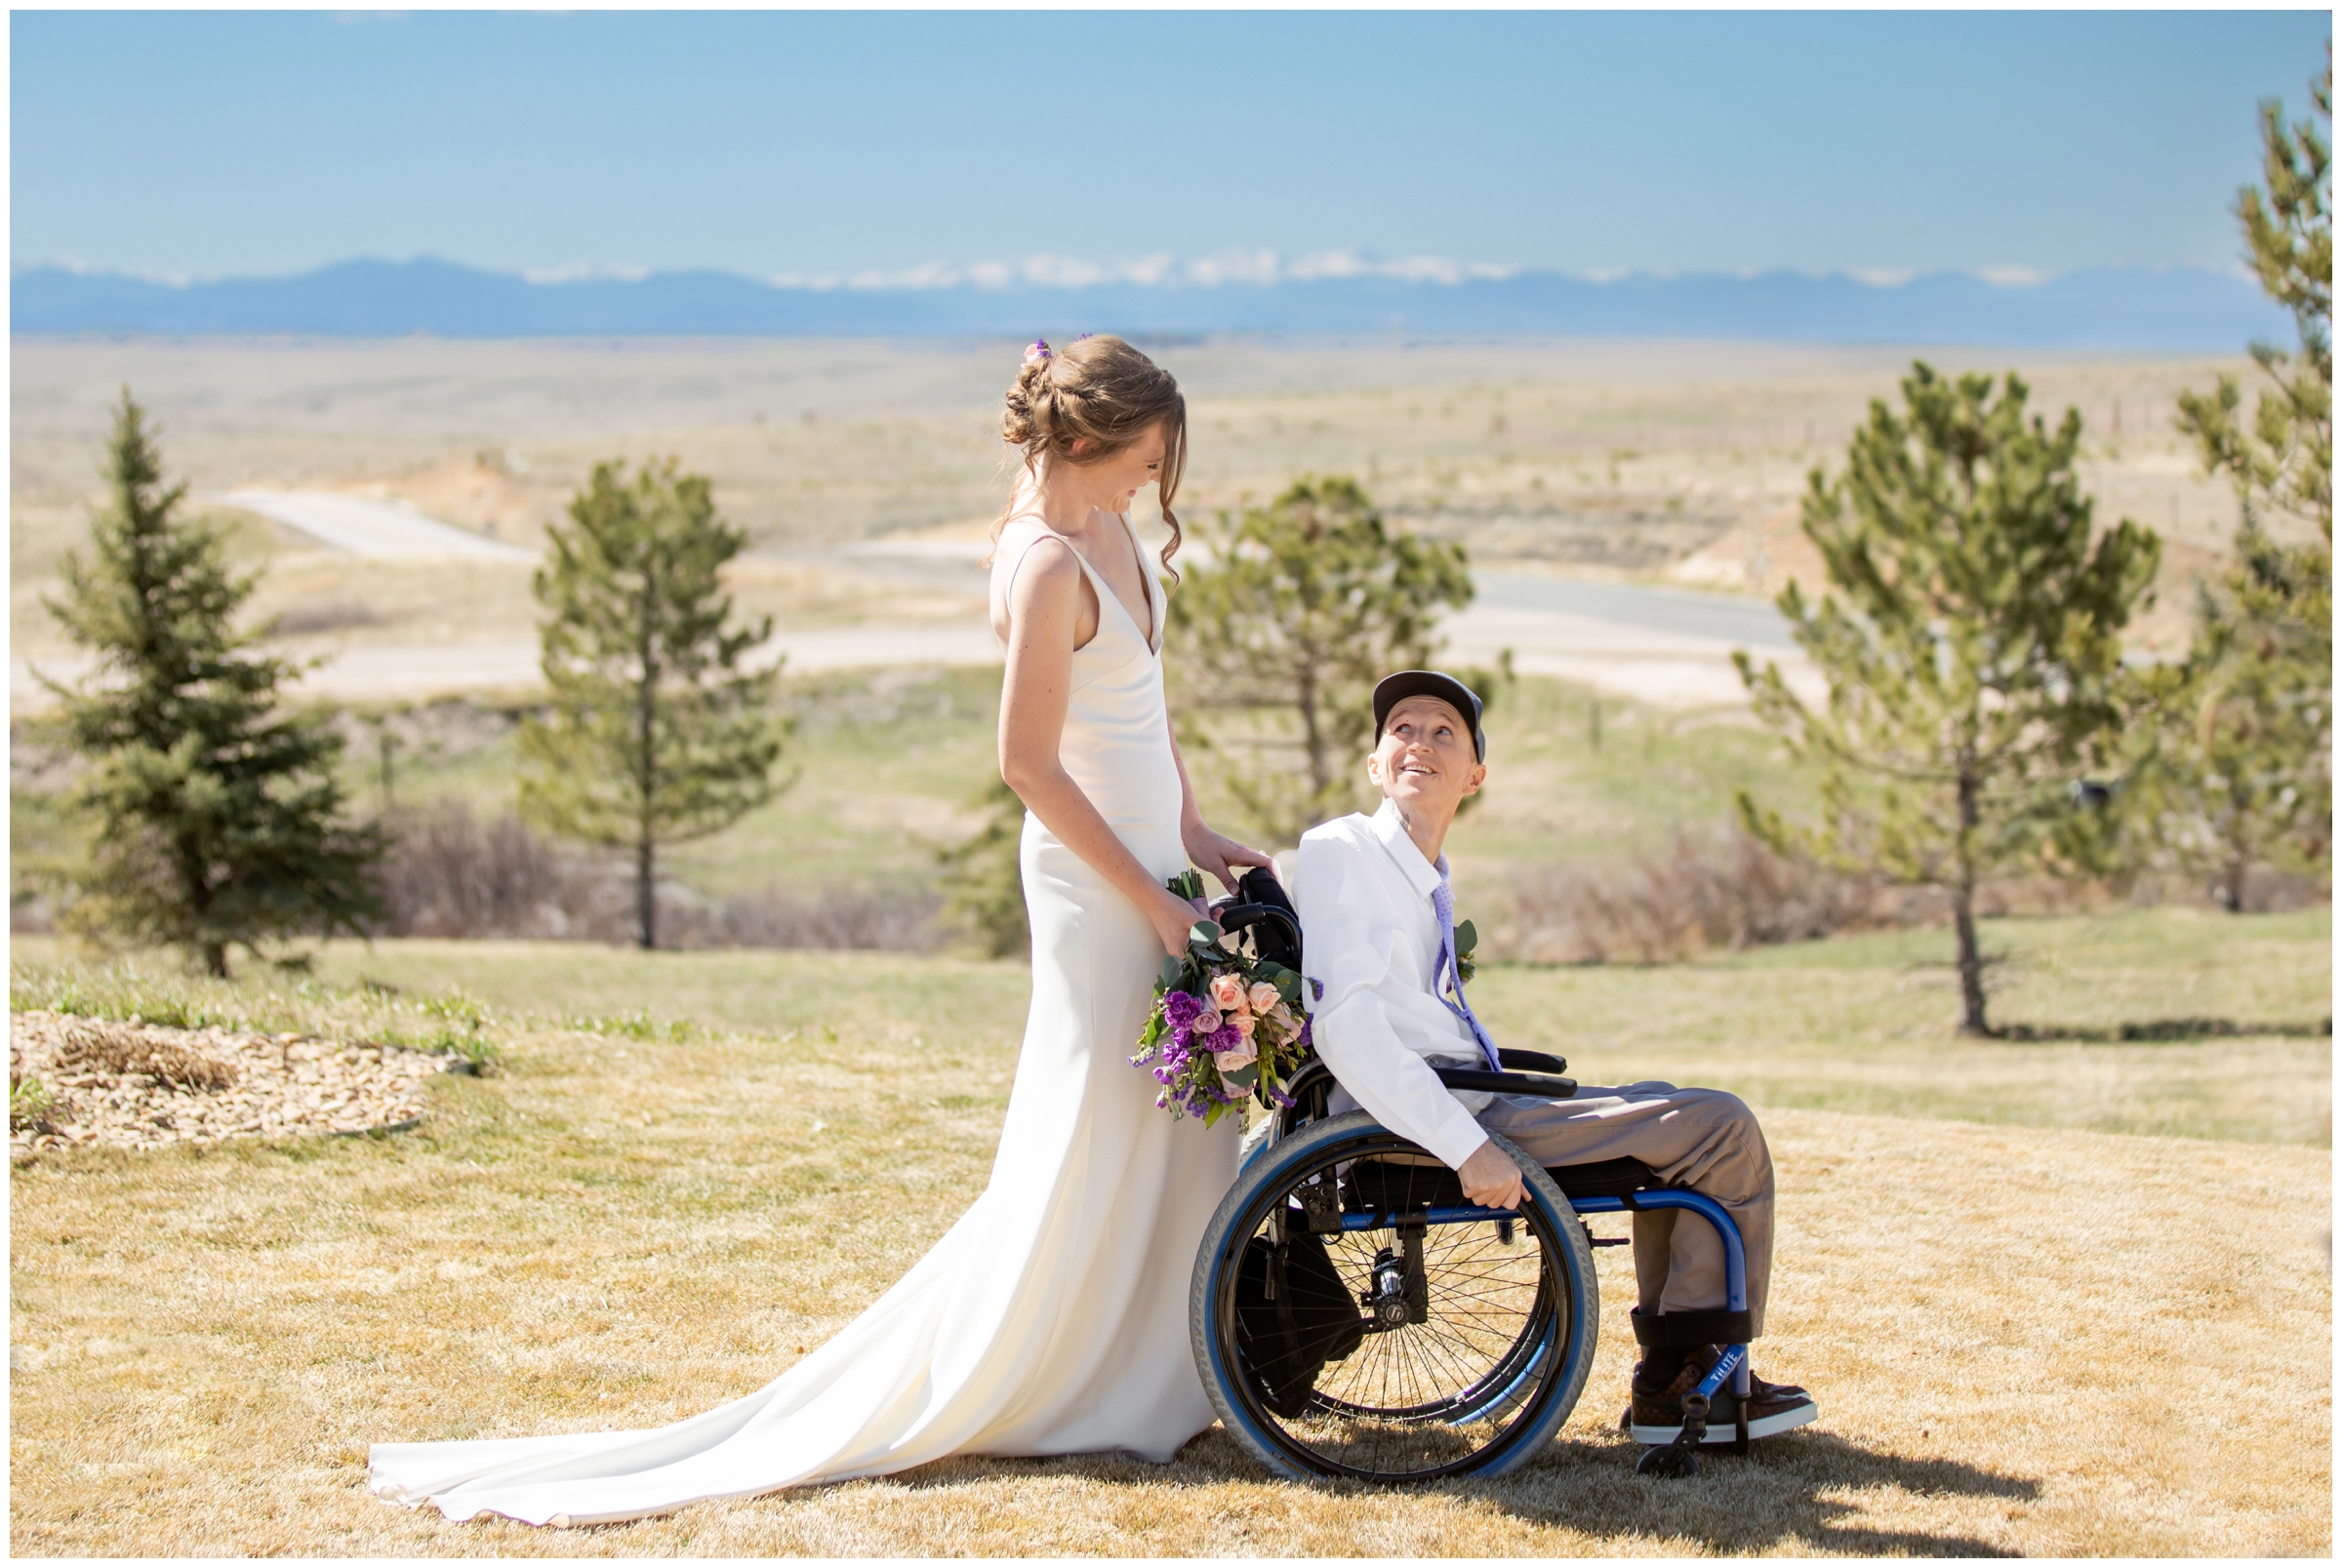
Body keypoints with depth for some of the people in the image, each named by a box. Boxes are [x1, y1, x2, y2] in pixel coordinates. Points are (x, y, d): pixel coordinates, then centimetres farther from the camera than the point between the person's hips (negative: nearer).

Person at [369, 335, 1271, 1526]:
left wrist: (1194, 835, 12)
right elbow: (1029, 765, -21)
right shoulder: (1047, 565, -21)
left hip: (1153, 864, 10)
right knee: (1078, 1151, -2)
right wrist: (1153, 902, -17)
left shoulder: (1109, 529, 8)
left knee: (1176, 1134, 14)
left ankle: (1146, 1380, 24)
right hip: (1095, 886, -10)